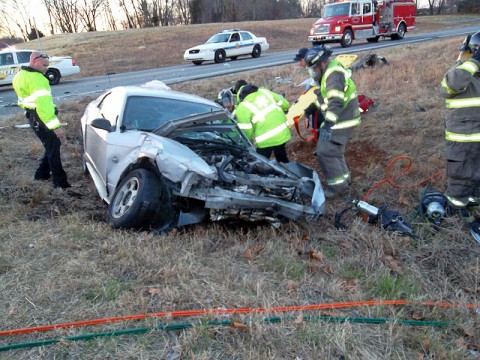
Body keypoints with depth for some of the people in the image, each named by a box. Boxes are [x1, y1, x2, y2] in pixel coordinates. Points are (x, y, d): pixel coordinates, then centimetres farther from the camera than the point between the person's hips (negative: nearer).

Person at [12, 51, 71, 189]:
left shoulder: (22, 75, 13)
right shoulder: (36, 78, -21)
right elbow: (43, 103, -31)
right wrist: (55, 126, -33)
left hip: (33, 116, 10)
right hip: (39, 118, -10)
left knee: (52, 145, 19)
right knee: (53, 148, -4)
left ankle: (42, 173, 29)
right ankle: (60, 182, -1)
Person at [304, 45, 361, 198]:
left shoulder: (334, 74, -21)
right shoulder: (330, 71, 13)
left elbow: (335, 102, -32)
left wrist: (328, 125, -37)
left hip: (341, 121, -11)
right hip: (342, 119, 11)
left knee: (325, 152, -9)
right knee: (335, 150, 21)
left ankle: (338, 185, 0)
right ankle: (344, 177, 35)